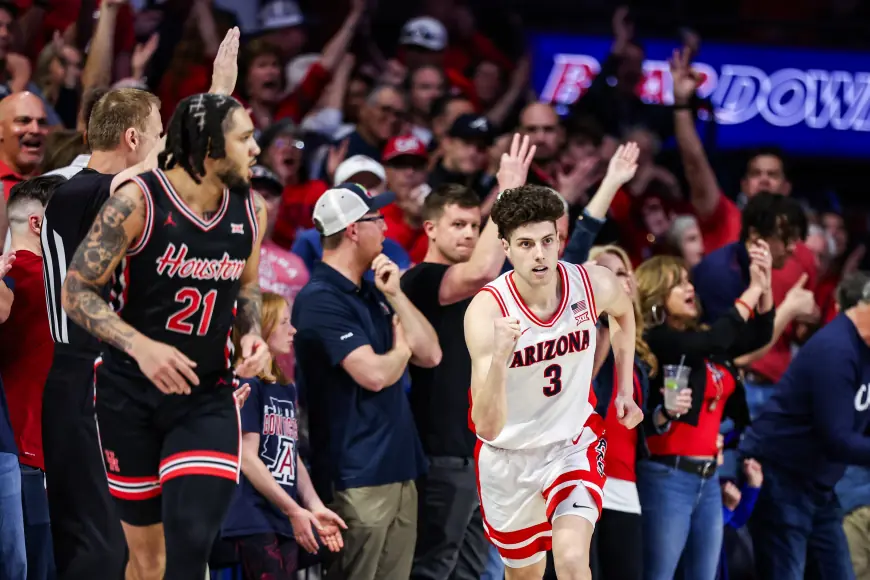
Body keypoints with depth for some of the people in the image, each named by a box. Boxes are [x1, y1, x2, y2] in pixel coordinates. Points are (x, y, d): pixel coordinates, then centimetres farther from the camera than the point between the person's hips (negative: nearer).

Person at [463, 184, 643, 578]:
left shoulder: (595, 286, -19)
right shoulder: (486, 311, -29)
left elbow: (623, 312, 11)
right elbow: (488, 427, -35)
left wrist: (625, 390, 7)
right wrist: (499, 358, -51)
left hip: (574, 443, 1)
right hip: (508, 454, -1)